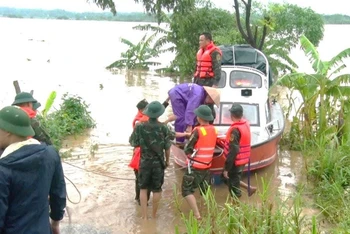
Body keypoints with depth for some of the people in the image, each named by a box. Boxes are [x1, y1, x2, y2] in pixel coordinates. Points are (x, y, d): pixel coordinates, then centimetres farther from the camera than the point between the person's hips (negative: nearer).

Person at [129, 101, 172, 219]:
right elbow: (167, 147, -4)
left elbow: (133, 143, -4)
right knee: (157, 189, 14)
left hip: (145, 162, 0)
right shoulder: (164, 128, -11)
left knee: (143, 188, 14)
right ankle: (154, 214, 24)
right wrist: (167, 160, 12)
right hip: (159, 163, 0)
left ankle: (144, 216, 13)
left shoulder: (140, 127, -12)